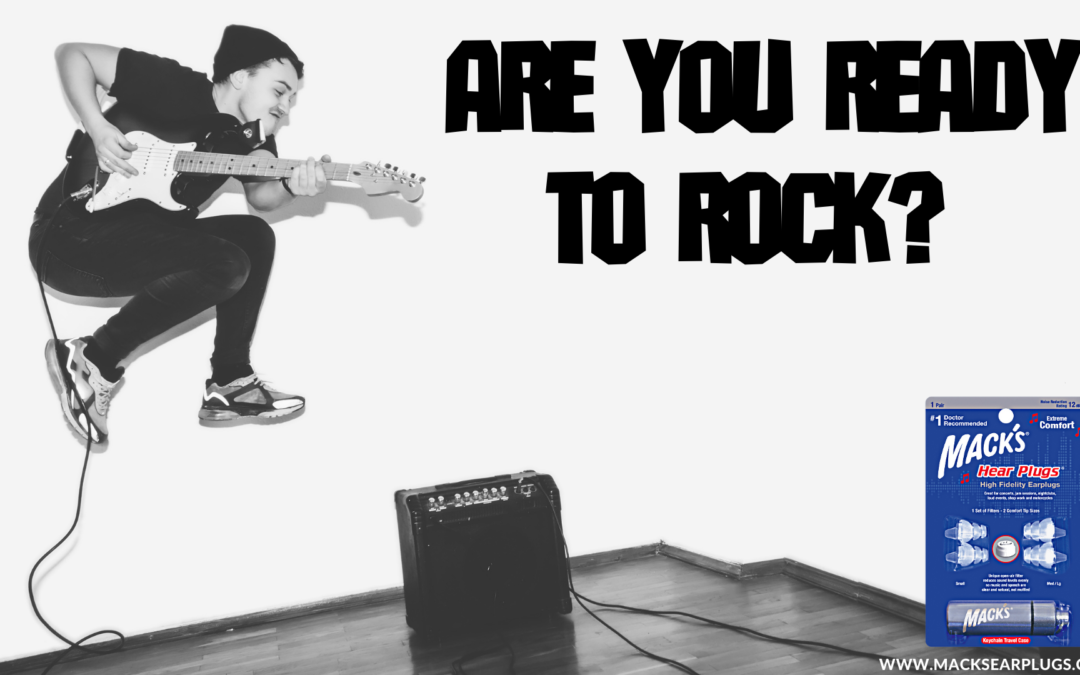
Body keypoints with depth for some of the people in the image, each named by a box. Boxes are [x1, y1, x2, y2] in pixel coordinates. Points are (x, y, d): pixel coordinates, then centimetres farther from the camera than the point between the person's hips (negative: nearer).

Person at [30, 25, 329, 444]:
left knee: (255, 236, -3)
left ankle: (229, 384, -2)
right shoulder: (175, 87, -9)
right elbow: (73, 53, -4)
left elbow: (259, 195, -3)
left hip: (140, 240, 8)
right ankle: (94, 360, -14)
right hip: (68, 235, -8)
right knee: (224, 265, -25)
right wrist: (97, 128, -18)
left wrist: (291, 187, -26)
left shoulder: (252, 136, 11)